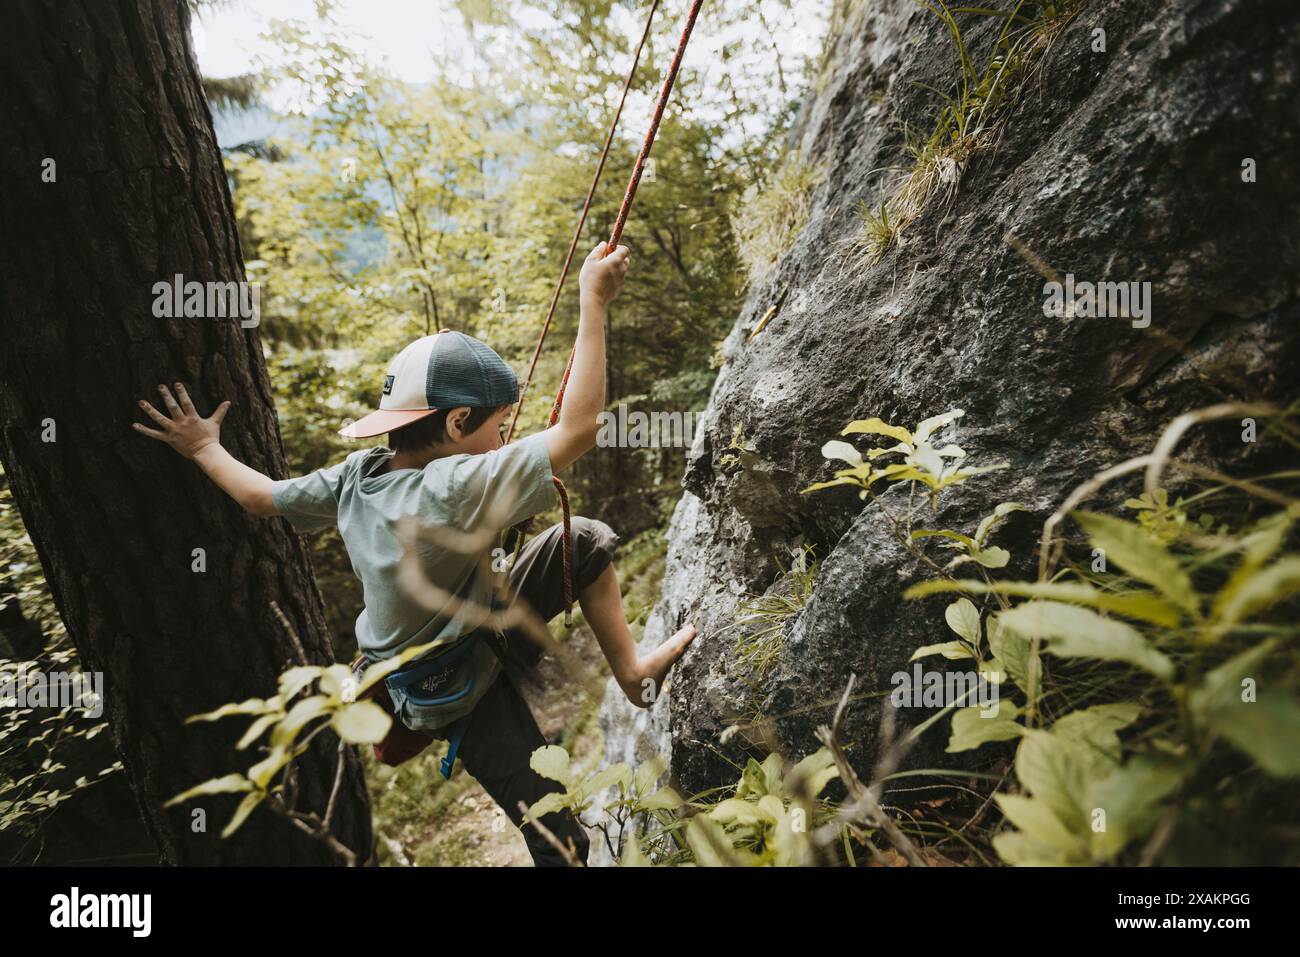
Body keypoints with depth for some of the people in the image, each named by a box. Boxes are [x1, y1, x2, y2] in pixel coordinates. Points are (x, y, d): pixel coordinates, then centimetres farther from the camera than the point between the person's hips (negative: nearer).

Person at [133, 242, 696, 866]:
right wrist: (592, 303, -34)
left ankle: (634, 673, 20)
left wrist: (205, 449, 21)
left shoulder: (356, 477, -10)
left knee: (587, 540, 6)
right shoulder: (456, 488, -35)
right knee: (559, 840, 3)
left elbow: (262, 497, 6)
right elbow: (579, 428, -38)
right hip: (464, 696, -8)